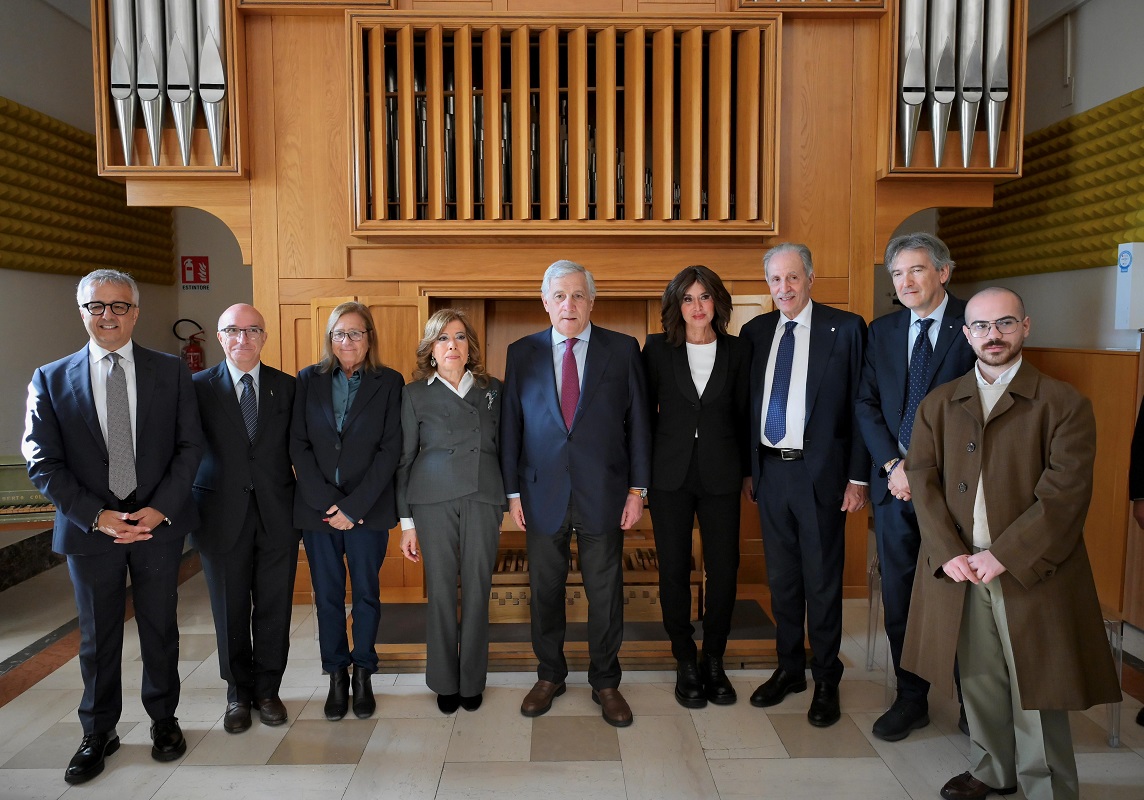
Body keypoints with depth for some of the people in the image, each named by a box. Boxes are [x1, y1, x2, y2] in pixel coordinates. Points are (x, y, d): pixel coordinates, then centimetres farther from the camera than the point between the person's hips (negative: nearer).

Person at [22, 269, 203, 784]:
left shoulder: (171, 372, 1)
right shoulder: (51, 380, 1)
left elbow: (190, 447, -1)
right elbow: (42, 464, -3)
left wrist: (159, 509, -12)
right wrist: (97, 516, -13)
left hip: (159, 525, 0)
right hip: (90, 528, 0)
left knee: (160, 630, 13)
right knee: (97, 637, 13)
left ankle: (163, 719, 32)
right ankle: (98, 733, 31)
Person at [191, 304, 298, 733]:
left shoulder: (287, 387, 5)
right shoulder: (199, 387, 0)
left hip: (277, 513, 1)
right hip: (222, 515, -1)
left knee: (273, 607, 9)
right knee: (230, 610, 11)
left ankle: (267, 690, 27)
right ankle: (239, 694, 29)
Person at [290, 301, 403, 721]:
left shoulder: (389, 382, -1)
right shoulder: (309, 380, 5)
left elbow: (390, 450, -6)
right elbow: (298, 445, 1)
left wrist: (354, 506, -12)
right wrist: (328, 502, -9)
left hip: (368, 509, -1)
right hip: (317, 508, 2)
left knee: (366, 593, 8)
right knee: (327, 596, 9)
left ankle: (363, 674, 23)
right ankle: (336, 676, 22)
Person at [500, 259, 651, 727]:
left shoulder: (623, 350, 1)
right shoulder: (522, 353, 4)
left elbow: (638, 421, 1)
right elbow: (510, 426, 5)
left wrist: (637, 489, -4)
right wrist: (512, 492, 2)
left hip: (603, 495, -1)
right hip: (543, 495, 1)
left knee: (605, 593, 9)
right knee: (544, 591, 13)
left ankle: (605, 683, 27)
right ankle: (550, 676, 33)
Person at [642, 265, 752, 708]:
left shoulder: (737, 350, 4)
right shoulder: (658, 348, 1)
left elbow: (744, 414, 8)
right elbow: (644, 410, 3)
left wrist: (748, 470, 8)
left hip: (720, 473, 1)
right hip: (670, 472, 0)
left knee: (724, 568, 3)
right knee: (674, 568, 5)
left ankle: (714, 661, 22)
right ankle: (686, 663, 21)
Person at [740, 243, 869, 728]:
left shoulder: (845, 328, -4)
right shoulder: (755, 332, 8)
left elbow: (860, 406, -5)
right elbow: (748, 404, 10)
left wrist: (858, 478, -8)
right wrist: (748, 467, 7)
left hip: (819, 472, -4)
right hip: (770, 470, 4)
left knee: (822, 580, 6)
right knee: (781, 578, 14)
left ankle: (825, 681, 23)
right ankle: (789, 669, 31)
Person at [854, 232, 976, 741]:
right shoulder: (882, 331, 11)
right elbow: (866, 404, 8)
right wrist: (893, 464, -5)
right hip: (895, 483, 4)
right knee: (899, 595, 8)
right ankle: (911, 699, 23)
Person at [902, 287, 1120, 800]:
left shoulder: (1064, 405, -3)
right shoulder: (937, 405, 8)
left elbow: (1065, 493, -11)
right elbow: (922, 480, 1)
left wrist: (1004, 556, -16)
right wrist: (947, 552, -11)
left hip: (1030, 571, -3)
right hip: (958, 570, 3)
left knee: (1035, 690, 6)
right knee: (980, 681, 15)